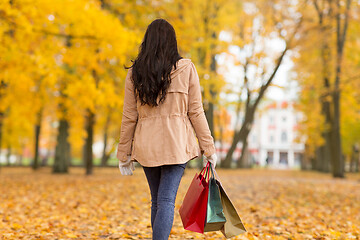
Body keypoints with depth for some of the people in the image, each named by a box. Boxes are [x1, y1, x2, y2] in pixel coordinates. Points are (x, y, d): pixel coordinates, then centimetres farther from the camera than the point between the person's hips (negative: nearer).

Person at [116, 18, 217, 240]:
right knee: (167, 199, -5)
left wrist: (124, 154, 10)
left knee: (157, 200, 17)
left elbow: (129, 117, 3)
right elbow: (195, 112, -4)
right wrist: (208, 147, 3)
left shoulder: (135, 73, 2)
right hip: (176, 143, -2)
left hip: (147, 144, 3)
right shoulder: (186, 68, -3)